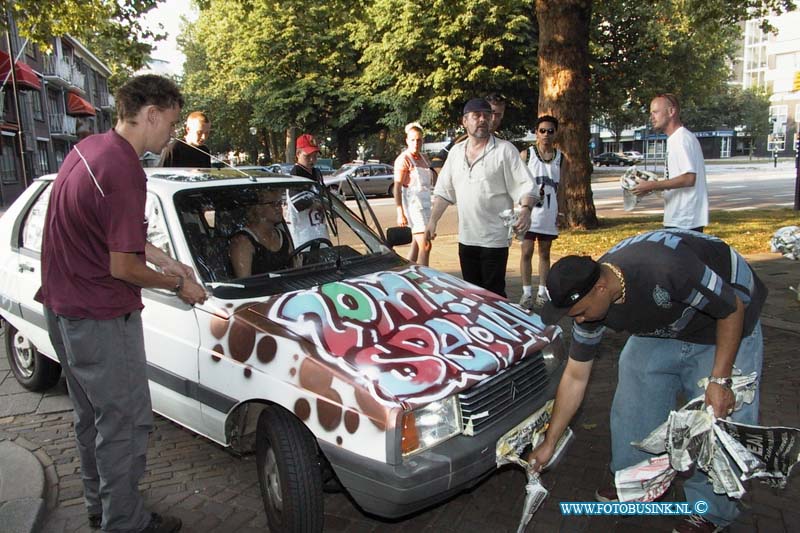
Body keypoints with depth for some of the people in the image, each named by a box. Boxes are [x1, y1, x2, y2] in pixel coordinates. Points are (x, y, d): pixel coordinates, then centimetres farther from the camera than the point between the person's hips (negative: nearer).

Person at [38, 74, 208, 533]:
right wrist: (178, 284, -7)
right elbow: (122, 267, -22)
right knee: (125, 424, 6)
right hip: (102, 319, -10)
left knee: (92, 416, 23)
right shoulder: (123, 172, -25)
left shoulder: (88, 148, 5)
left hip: (62, 308, 10)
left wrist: (165, 260, 10)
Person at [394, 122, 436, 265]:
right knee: (425, 246, -15)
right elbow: (397, 187, -15)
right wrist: (400, 213, -21)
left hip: (425, 204, 8)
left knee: (417, 245, 14)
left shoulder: (423, 158, 13)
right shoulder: (403, 159, -10)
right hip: (412, 204, -8)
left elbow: (433, 181, 22)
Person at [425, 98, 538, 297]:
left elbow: (526, 186, -11)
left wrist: (525, 209, -30)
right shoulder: (456, 152, 10)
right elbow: (443, 191, 15)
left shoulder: (505, 150, -6)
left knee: (493, 294, -2)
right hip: (466, 238, 5)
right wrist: (432, 221, 8)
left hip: (495, 239, -5)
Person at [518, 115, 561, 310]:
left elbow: (559, 186, 12)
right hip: (529, 211, -3)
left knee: (545, 253, 10)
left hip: (549, 212, 3)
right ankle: (527, 292, 8)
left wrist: (560, 212, 8)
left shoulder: (560, 157, 8)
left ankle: (542, 292, 17)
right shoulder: (526, 155, -1)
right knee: (527, 252, -1)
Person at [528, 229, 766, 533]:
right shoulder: (589, 301, -20)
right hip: (660, 328, 6)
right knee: (632, 405, 4)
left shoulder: (665, 268, -43)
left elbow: (733, 309, -25)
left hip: (724, 319, -5)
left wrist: (720, 380, -28)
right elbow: (575, 377, -9)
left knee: (720, 419, -7)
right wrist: (549, 443, -5)